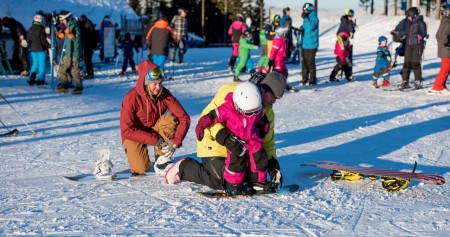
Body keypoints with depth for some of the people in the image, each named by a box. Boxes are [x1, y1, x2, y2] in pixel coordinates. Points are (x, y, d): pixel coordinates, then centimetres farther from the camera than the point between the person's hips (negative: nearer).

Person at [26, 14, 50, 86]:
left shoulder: (30, 30, 6)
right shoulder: (41, 29, -14)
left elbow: (28, 40, 10)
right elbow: (43, 40, -16)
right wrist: (48, 45, -5)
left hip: (33, 50, 6)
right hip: (41, 49, -6)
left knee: (35, 63, 15)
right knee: (42, 64, 1)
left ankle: (32, 77, 3)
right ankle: (40, 79, 0)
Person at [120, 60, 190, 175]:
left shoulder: (164, 94, -17)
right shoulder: (131, 98, -25)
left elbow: (184, 118, -18)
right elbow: (126, 131, -27)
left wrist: (175, 141, -30)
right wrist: (154, 140, -31)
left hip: (155, 129, 3)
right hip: (135, 134, -3)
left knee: (171, 119, -28)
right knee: (141, 169, -24)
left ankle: (163, 161, -15)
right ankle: (133, 153, 14)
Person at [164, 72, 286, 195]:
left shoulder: (267, 111, 0)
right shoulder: (232, 92, -24)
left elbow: (268, 141, 4)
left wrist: (272, 164, -11)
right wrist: (223, 136, -43)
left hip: (239, 147, 8)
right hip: (214, 144, -8)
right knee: (222, 182, -19)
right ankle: (184, 167, 4)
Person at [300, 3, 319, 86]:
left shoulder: (314, 18, -9)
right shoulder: (306, 18, 16)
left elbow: (311, 27, -24)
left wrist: (305, 18, -23)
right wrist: (301, 29, 5)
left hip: (311, 45, -8)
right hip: (304, 44, 8)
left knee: (310, 63, -6)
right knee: (304, 63, 9)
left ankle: (312, 80, 1)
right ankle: (304, 80, 16)